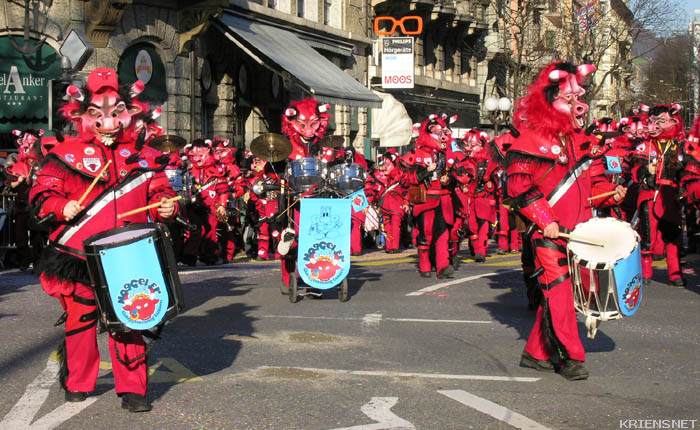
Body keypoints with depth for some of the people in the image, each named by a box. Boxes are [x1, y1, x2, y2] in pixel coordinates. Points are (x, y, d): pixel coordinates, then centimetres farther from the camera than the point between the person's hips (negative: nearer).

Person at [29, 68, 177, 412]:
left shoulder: (143, 154, 10)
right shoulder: (67, 152, 3)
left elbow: (159, 190, 15)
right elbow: (42, 193, 3)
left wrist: (166, 206, -6)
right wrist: (61, 207, -16)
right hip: (78, 256, -1)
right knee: (80, 319, 8)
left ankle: (132, 389, 8)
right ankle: (77, 383, 27)